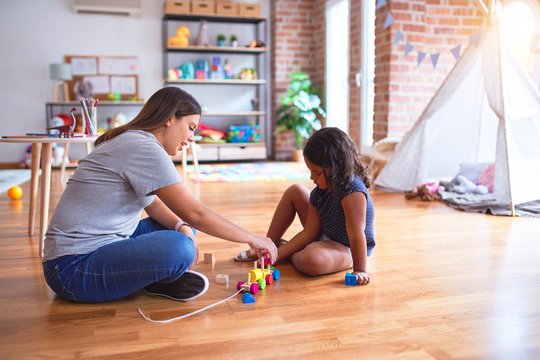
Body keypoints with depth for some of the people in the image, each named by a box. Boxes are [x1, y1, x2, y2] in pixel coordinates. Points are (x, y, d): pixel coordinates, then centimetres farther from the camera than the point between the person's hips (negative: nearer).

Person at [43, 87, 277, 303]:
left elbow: (153, 204, 13)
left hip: (101, 246, 10)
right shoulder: (143, 147, -19)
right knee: (178, 248, -30)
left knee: (183, 226, 10)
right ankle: (157, 282, -2)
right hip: (73, 267, -10)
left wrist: (183, 227, -7)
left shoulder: (130, 142, 11)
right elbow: (195, 213, -22)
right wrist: (252, 239, -12)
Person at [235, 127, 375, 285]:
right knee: (294, 192, 3)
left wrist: (360, 270, -28)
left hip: (346, 249, -8)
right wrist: (277, 254, -14)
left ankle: (282, 246, -4)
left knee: (311, 261, -41)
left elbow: (356, 235, -30)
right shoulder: (320, 191, -7)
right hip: (323, 237, 8)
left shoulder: (353, 192, -31)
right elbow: (309, 232, -8)